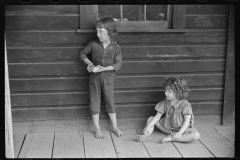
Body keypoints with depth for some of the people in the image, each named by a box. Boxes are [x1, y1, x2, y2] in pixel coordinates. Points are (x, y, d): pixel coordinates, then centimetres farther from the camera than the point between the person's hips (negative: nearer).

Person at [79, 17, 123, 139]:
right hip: (94, 78, 1)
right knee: (94, 103, 6)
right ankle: (97, 129, 18)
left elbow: (118, 64, -12)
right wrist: (89, 63, -9)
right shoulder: (94, 44, -4)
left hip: (108, 78, -1)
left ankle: (115, 127, 24)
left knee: (110, 102, 9)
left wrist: (104, 68, -23)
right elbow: (82, 53, 8)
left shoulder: (115, 47, -6)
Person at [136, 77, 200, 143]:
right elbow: (157, 116, -6)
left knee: (196, 135, -33)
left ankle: (171, 138, -32)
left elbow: (187, 120, -23)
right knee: (150, 119, -2)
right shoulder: (165, 103, -7)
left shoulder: (185, 104, -20)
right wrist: (148, 127, -18)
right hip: (167, 125, 4)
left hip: (182, 128, -4)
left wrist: (179, 133, -35)